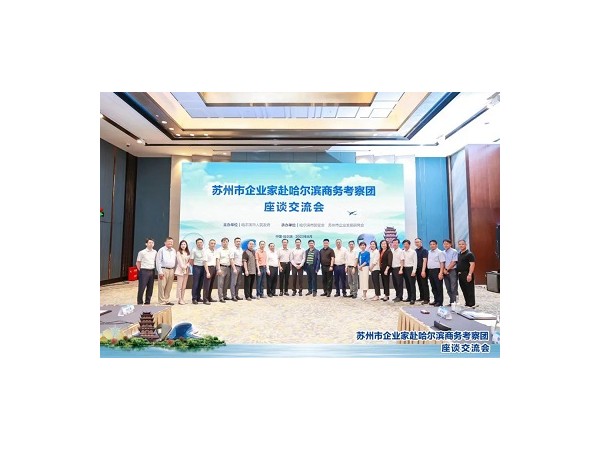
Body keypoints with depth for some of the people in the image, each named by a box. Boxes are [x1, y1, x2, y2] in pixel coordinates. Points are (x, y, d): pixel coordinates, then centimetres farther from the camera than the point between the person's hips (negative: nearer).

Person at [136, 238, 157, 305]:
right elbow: (137, 263, 0)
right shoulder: (142, 252, -6)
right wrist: (141, 271, 1)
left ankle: (147, 302, 20)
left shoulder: (155, 252, 6)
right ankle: (140, 302, 9)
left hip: (152, 271, 4)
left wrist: (152, 269, 10)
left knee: (150, 288, 9)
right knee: (141, 288, -2)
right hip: (144, 271, -4)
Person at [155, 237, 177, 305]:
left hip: (171, 270, 5)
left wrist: (174, 271, 10)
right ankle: (162, 301, 5)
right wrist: (160, 272, -11)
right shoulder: (161, 250, -2)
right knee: (162, 286, -3)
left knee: (169, 287, 9)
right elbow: (158, 261, -5)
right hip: (164, 270, -5)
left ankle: (166, 300, 19)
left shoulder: (174, 251, 12)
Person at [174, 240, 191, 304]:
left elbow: (189, 261, 12)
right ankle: (179, 299, -2)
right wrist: (183, 267, -10)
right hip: (180, 270, -5)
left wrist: (187, 266, -5)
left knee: (184, 286, 7)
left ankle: (183, 299, 12)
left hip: (186, 270, 5)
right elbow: (180, 261, -8)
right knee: (180, 286, -6)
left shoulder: (188, 252, 13)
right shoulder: (179, 252, -3)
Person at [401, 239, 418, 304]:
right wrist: (401, 269, 5)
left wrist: (414, 271, -12)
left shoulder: (413, 252, -4)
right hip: (405, 269, 5)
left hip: (411, 268, -5)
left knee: (412, 284, -2)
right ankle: (409, 297, 21)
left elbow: (415, 262, -7)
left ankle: (413, 298, 3)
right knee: (407, 284, 11)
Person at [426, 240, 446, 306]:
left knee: (439, 287, 0)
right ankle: (436, 300, 23)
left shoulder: (440, 252, -8)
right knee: (433, 287, 13)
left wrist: (441, 273, -20)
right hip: (430, 271, 7)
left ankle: (440, 301, 7)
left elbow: (442, 263, -13)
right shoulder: (429, 252, 14)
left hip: (437, 270, -7)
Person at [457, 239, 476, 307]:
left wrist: (470, 274, -22)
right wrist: (458, 273, 15)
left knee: (470, 290, -3)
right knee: (464, 290, 13)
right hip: (460, 275, 8)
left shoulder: (469, 254, -8)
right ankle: (467, 303, 23)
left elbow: (472, 264, -15)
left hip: (467, 275, -8)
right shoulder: (458, 254, 15)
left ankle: (471, 305, 2)